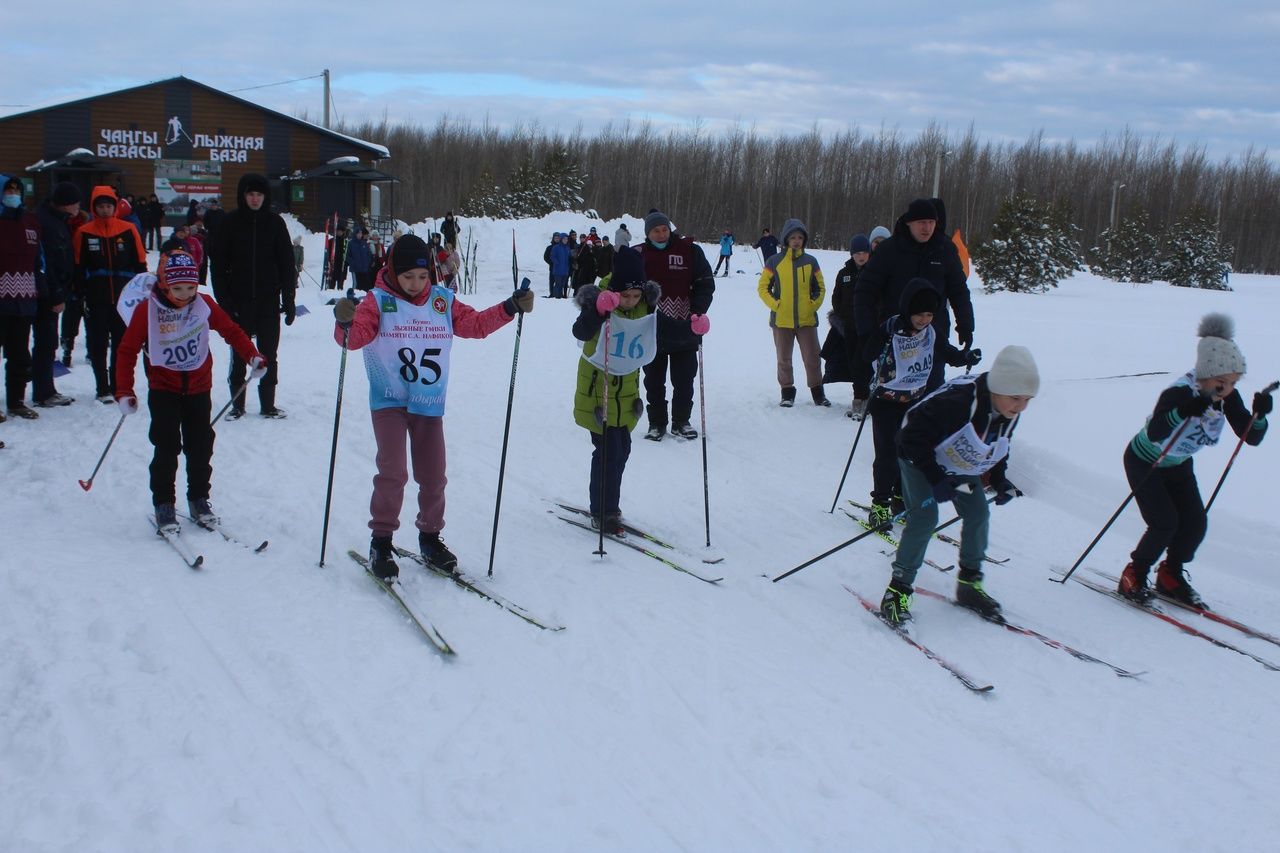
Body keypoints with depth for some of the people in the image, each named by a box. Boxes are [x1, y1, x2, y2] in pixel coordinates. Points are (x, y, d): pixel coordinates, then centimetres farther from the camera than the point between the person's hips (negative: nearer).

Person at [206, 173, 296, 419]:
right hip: (239, 300, -1)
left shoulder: (275, 222, 3)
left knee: (269, 354, 6)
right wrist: (224, 300, -8)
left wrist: (289, 300, 0)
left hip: (269, 300, 1)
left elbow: (286, 263, 4)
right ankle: (237, 404, 15)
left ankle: (268, 405, 14)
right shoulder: (229, 222, -1)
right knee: (239, 354, 5)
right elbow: (217, 263, -1)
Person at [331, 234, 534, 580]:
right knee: (392, 471, -14)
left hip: (430, 405, 4)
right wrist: (346, 322, -42)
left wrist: (510, 307, -4)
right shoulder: (378, 302, -9)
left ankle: (430, 537, 28)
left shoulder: (444, 301, 3)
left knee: (433, 476, 9)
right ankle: (381, 541, 1)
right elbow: (355, 337, -20)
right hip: (389, 402, -4)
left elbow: (475, 323, 8)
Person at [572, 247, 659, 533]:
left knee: (622, 449, 13)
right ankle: (603, 513, 4)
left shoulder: (647, 306, -6)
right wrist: (599, 309, -57)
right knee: (608, 450, -9)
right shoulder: (599, 301, -22)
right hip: (597, 384, -6)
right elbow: (581, 332, -39)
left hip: (627, 387, 6)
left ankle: (606, 504, 30)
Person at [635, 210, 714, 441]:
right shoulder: (638, 256, 2)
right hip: (652, 330, 1)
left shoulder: (689, 251, -1)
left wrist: (699, 311, -14)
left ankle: (681, 422, 22)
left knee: (684, 380, 8)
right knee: (654, 381, 8)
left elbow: (705, 283, 0)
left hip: (685, 329, 0)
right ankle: (656, 423, 21)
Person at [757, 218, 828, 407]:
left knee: (812, 358, 1)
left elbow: (820, 288, 14)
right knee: (784, 359, 6)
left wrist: (814, 305, 1)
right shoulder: (774, 262, 0)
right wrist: (774, 304, -7)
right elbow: (763, 287, 4)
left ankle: (818, 393, 13)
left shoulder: (811, 261, 5)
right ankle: (787, 393, 17)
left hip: (807, 319, 1)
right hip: (781, 320, -1)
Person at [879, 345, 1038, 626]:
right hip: (919, 457, -7)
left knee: (978, 514, 2)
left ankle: (969, 584, 21)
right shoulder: (956, 401, -40)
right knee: (925, 516, -22)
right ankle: (898, 591, -14)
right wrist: (935, 478, -34)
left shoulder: (1010, 413, -14)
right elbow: (913, 438, -34)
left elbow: (998, 449, 7)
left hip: (961, 466, 8)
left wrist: (999, 479, -9)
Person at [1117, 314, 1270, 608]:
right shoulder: (1179, 393, -34)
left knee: (1196, 523, -3)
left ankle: (1170, 577, 20)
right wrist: (1185, 411, -63)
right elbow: (1154, 434, -49)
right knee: (1165, 523, -16)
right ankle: (1133, 578, 5)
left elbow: (1251, 438, -14)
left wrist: (1260, 415, -33)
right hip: (1145, 462, -6)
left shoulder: (1228, 398, -15)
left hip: (1178, 465, 6)